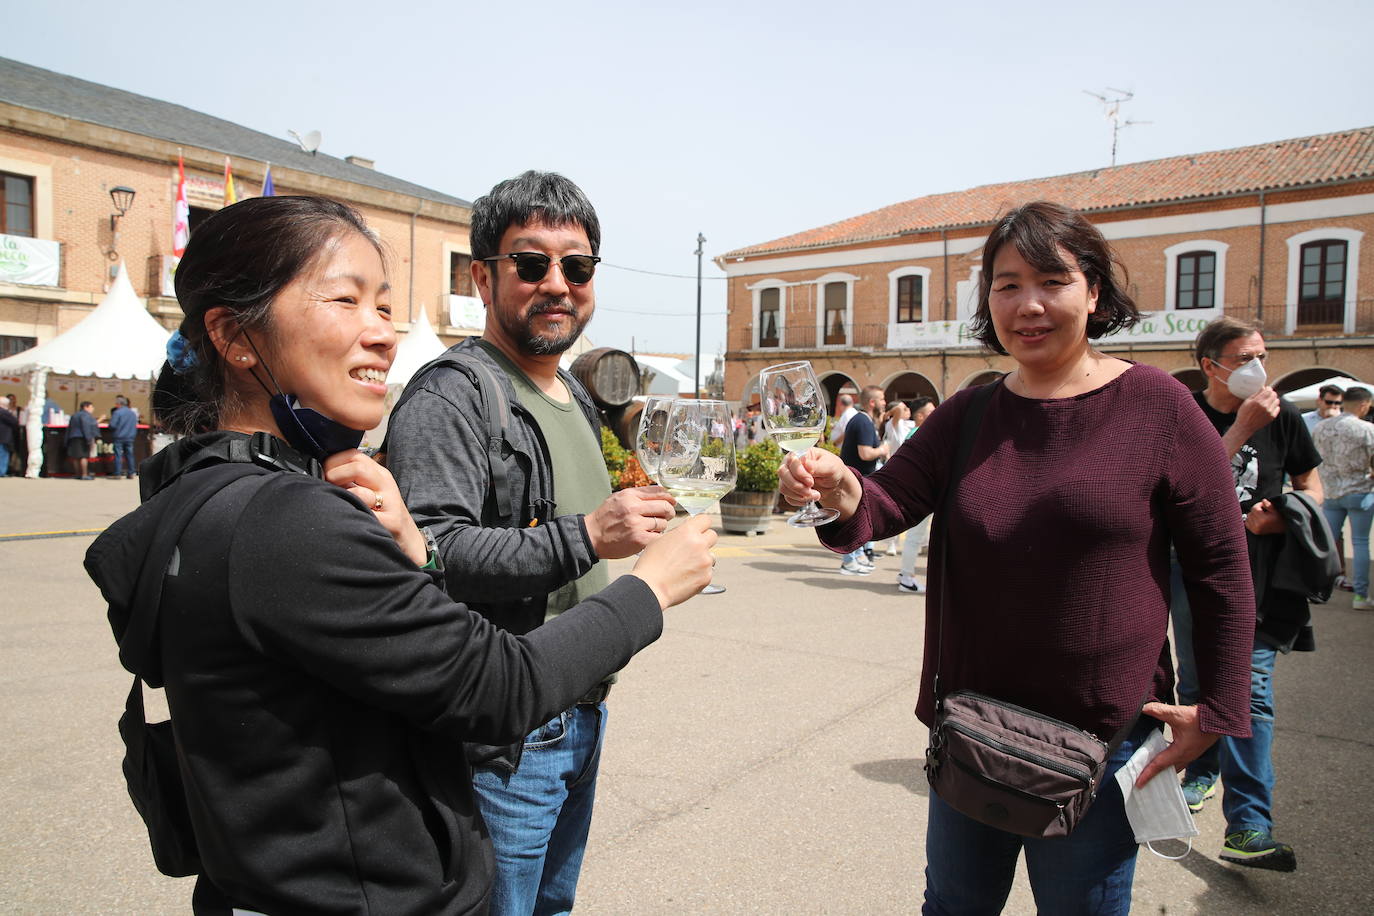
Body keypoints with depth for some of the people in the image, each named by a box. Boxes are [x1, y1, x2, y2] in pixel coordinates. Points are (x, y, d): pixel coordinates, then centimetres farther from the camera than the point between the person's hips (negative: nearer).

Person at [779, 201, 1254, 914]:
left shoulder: (1156, 406, -9)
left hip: (1101, 737, -3)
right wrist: (843, 495, -32)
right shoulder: (967, 415, 1)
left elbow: (1219, 565, -5)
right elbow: (888, 501, -10)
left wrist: (1218, 708, -8)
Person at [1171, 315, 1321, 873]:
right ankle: (1202, 773, 37)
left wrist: (1281, 516, -10)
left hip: (1260, 577, 0)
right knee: (1196, 684, 14)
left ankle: (1247, 826, -8)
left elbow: (1311, 486, 11)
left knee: (1250, 690, -9)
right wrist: (1241, 428, -22)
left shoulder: (1282, 416, 1)